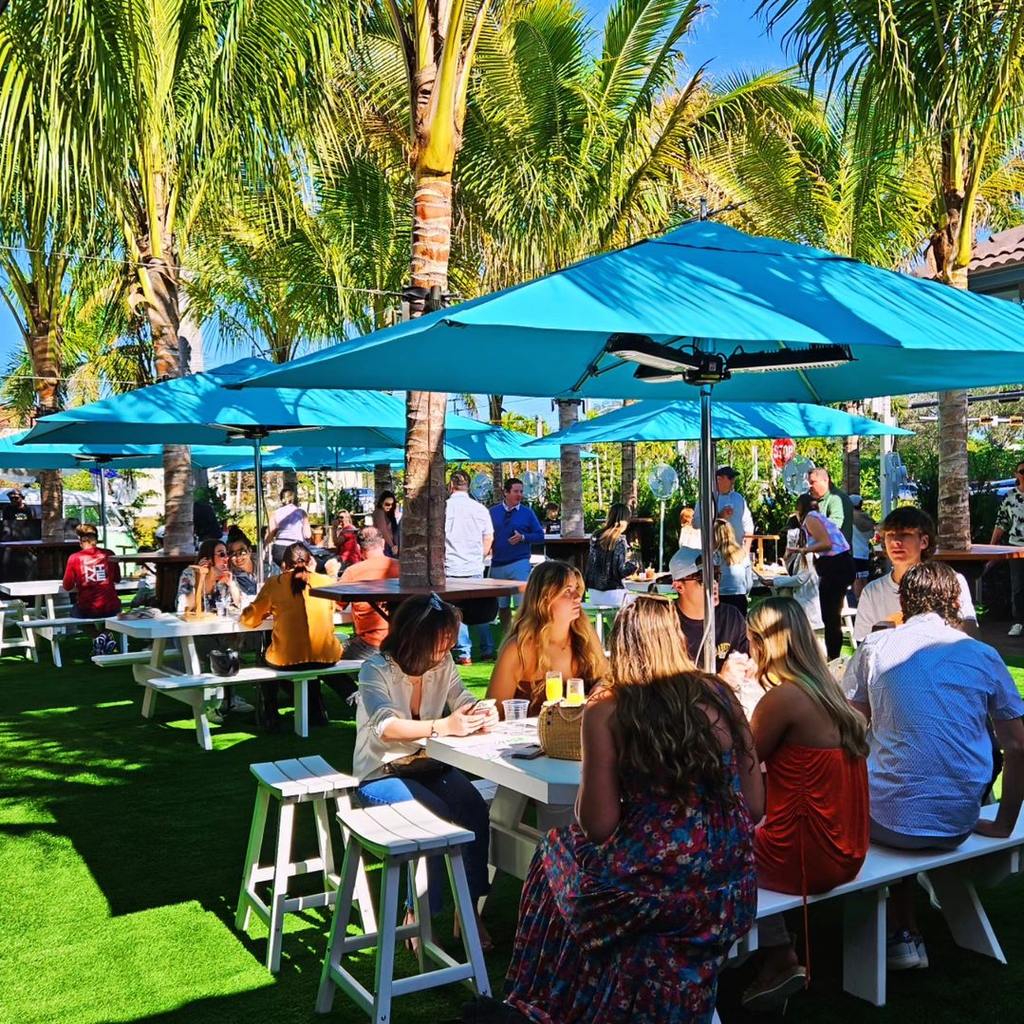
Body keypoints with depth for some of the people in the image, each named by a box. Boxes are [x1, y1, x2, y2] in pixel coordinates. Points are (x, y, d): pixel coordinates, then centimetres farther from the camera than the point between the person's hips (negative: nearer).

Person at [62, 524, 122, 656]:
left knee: (74, 610, 33)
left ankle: (97, 638, 10)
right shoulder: (109, 554, 0)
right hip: (111, 608, 2)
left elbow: (67, 587, 2)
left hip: (87, 610, -2)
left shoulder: (74, 558, -5)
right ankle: (106, 636, 16)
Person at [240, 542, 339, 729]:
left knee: (266, 659, 33)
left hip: (287, 660, -2)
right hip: (326, 657, 2)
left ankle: (271, 718, 33)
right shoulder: (325, 581, 6)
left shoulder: (274, 583, 2)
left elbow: (249, 619, 7)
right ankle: (317, 712, 38)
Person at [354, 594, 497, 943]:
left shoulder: (443, 664, 0)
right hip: (382, 774, -5)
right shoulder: (376, 670, -17)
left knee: (476, 810, -23)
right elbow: (386, 726, -31)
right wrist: (443, 726, -44)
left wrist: (483, 714, -27)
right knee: (438, 818, -30)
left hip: (430, 767, 5)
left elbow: (464, 701, -2)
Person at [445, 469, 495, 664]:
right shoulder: (480, 508, 3)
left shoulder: (443, 507, -6)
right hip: (475, 568, 3)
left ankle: (464, 653, 2)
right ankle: (487, 650, 17)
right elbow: (489, 537, 8)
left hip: (451, 569, -3)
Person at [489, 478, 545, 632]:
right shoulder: (493, 512, 7)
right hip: (497, 564, 2)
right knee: (501, 606, 11)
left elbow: (540, 536, 3)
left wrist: (523, 537, -13)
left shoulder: (527, 512, 4)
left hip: (520, 563, -2)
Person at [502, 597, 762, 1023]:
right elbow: (754, 806, 6)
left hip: (651, 888, -4)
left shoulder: (607, 709, -8)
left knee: (557, 852, 25)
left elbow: (597, 825, -9)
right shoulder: (719, 696, 3)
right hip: (732, 889, 5)